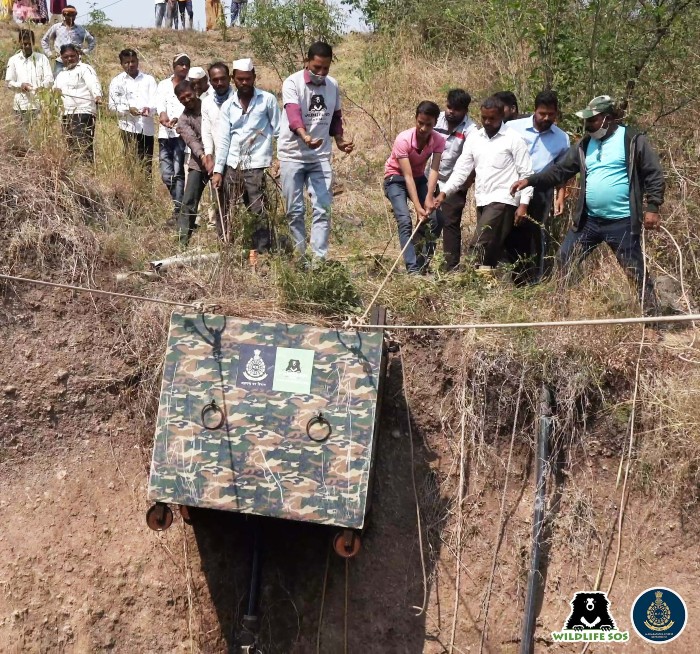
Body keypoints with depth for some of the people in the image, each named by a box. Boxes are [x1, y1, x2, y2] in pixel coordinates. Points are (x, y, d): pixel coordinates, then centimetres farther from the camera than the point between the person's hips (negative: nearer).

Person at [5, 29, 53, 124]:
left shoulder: (42, 58, 8)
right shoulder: (13, 60, 9)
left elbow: (50, 79, 1)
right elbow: (9, 82, 7)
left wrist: (42, 86, -20)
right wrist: (20, 85, -13)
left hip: (40, 104, 0)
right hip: (22, 105, 0)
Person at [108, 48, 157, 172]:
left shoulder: (148, 79, 15)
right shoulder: (117, 81, 11)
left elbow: (155, 100, 3)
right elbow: (113, 105, 3)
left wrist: (149, 108, -20)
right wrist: (128, 109, -17)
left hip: (147, 127, 2)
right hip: (129, 126, -2)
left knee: (148, 162, 1)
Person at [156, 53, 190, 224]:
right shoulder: (164, 85, 13)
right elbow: (159, 103, -1)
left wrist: (177, 119, -30)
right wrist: (162, 115, -25)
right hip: (165, 134, 3)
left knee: (178, 172, -10)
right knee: (166, 174, 1)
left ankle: (178, 211, -7)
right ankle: (181, 203, 21)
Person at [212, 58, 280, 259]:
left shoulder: (268, 100, -1)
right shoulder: (228, 105, 8)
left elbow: (278, 131, 2)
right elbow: (223, 139, 6)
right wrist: (217, 170, 0)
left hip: (256, 166, -4)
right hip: (232, 166, 4)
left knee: (258, 212, -4)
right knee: (226, 211, 7)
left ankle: (258, 254, 1)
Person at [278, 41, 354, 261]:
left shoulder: (333, 85, 7)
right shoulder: (293, 83, -10)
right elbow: (293, 114, -26)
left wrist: (339, 140, 6)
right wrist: (305, 137, -44)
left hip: (321, 156, 4)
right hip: (292, 155, -3)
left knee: (322, 208, -5)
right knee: (295, 210, 3)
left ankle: (320, 257, -6)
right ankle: (300, 256, 15)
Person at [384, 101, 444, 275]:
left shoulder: (438, 140, -17)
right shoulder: (403, 139, -29)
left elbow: (434, 170, -26)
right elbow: (408, 176, -32)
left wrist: (428, 199, -39)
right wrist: (418, 207, -39)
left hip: (419, 178, 5)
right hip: (396, 178, -5)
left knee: (434, 218, -8)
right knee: (405, 220, -22)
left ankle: (423, 264, 8)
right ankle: (412, 269, -26)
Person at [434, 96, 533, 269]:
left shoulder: (514, 139, -4)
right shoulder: (474, 138, 11)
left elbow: (526, 173, -5)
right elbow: (461, 169, 9)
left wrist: (523, 204, -13)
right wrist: (444, 192, -3)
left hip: (503, 200, -6)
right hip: (482, 201, 6)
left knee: (478, 246, -18)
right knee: (489, 247, 8)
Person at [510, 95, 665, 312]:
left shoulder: (633, 140, -7)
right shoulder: (584, 145, 11)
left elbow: (654, 174, -7)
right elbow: (560, 170, 9)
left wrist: (652, 207, -13)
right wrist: (530, 180, -3)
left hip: (622, 222, -6)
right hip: (589, 219, 6)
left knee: (635, 269, 1)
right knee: (566, 259, 9)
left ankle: (652, 312, 12)